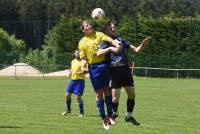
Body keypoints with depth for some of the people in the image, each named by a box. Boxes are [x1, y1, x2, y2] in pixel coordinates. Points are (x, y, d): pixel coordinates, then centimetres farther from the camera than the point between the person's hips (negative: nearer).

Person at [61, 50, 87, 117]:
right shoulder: (73, 62, 15)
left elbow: (86, 70, -14)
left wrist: (81, 72, -31)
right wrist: (70, 72, 8)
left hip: (80, 80, -6)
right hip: (73, 80, 6)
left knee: (78, 96, -10)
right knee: (67, 94, 5)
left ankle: (81, 112, 3)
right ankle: (68, 109, 24)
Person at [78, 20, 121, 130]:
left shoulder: (99, 35, 6)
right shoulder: (82, 42, 6)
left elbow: (110, 40, -10)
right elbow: (84, 58, 5)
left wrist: (116, 45, -30)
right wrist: (83, 66, -16)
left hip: (104, 65, 1)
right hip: (93, 68, -1)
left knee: (107, 90, 5)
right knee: (99, 93, 1)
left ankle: (109, 115, 15)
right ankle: (104, 118, 10)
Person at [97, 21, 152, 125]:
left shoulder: (121, 40, 17)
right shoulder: (106, 42, 4)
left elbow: (136, 50, 16)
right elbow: (99, 53, -15)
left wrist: (143, 44, -2)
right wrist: (110, 48, -26)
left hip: (125, 69, 5)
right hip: (114, 70, -5)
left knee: (132, 94, 2)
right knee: (115, 96, -7)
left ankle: (129, 116, 21)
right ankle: (114, 114, 23)